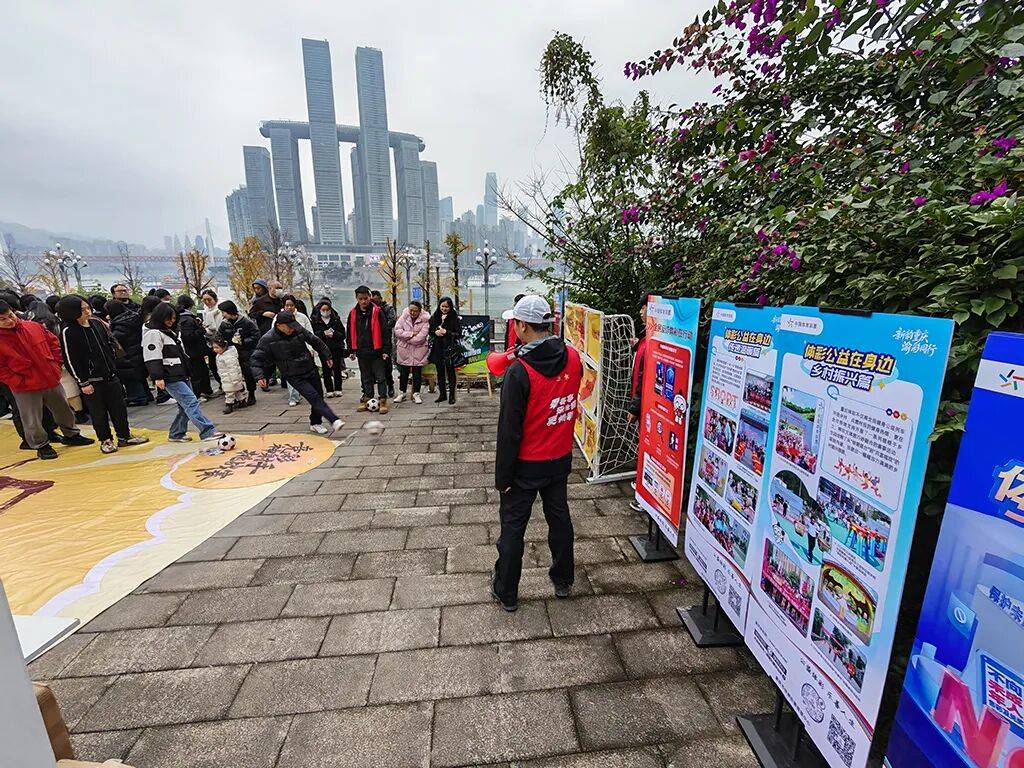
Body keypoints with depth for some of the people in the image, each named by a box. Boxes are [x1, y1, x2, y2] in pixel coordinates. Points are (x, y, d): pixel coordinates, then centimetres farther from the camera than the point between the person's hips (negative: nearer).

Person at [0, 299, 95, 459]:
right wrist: (19, 382, -14)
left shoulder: (33, 327, -3)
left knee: (64, 411, 18)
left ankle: (71, 435, 38)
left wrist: (56, 366, 4)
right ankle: (41, 446, 24)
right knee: (32, 421, 6)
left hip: (51, 380, 3)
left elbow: (53, 343, 10)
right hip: (25, 389, -3)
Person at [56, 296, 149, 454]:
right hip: (91, 380, -5)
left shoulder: (97, 323, 3)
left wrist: (114, 364, 7)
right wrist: (83, 383, -11)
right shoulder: (68, 331, -12)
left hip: (110, 375, 5)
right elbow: (70, 360, -11)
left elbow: (111, 343, 16)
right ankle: (106, 441, 20)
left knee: (119, 407, 10)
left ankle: (125, 436, 21)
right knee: (99, 413, 6)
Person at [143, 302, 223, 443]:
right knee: (191, 402, -16)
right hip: (171, 378, -9)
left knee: (185, 405, 10)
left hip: (182, 375, 10)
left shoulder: (170, 331, 22)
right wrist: (158, 377, -21)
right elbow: (152, 358, -16)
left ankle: (176, 434, 21)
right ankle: (208, 432, -21)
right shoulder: (153, 333, -9)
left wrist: (187, 372, 30)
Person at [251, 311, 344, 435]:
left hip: (311, 370, 5)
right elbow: (257, 358, -5)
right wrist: (260, 376, -17)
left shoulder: (298, 330, -4)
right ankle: (334, 421, -21)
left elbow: (315, 341, 11)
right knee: (314, 398, -17)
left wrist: (326, 355, 18)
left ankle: (315, 423, 26)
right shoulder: (268, 339, -13)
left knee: (319, 396, 10)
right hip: (294, 377, -5)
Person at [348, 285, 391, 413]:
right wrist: (351, 350, 10)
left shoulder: (377, 311, -7)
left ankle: (383, 400, 6)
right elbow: (350, 333, 13)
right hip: (361, 352, 4)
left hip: (376, 351, -4)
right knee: (366, 378, 14)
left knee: (380, 377, 1)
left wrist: (386, 350, -11)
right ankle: (367, 399, 24)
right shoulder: (353, 313, 5)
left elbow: (385, 331, -7)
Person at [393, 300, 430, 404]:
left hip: (419, 350, -1)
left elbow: (421, 337, -18)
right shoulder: (404, 317, -3)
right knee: (403, 372, 10)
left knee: (417, 373, 6)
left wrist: (406, 338, -13)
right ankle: (402, 393, 24)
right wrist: (411, 334, -17)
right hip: (404, 350, 2)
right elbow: (397, 330, -11)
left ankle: (416, 394, 18)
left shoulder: (425, 320, -9)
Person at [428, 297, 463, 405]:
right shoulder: (434, 317, 9)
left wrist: (446, 332, -14)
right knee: (440, 371, 10)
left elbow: (459, 334, -6)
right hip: (437, 348, 4)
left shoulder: (455, 318, -4)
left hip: (449, 348, -4)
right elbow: (429, 331, 14)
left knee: (450, 371, 0)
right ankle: (442, 394, 20)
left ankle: (451, 396, 8)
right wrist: (436, 332, -6)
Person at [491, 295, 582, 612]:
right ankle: (563, 580, 41)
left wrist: (502, 476, -10)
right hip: (561, 458, 6)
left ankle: (505, 592, 31)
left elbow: (509, 430, -21)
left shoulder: (519, 372, -25)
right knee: (559, 517, 22)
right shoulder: (573, 358, -8)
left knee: (513, 526, 13)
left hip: (527, 465, -5)